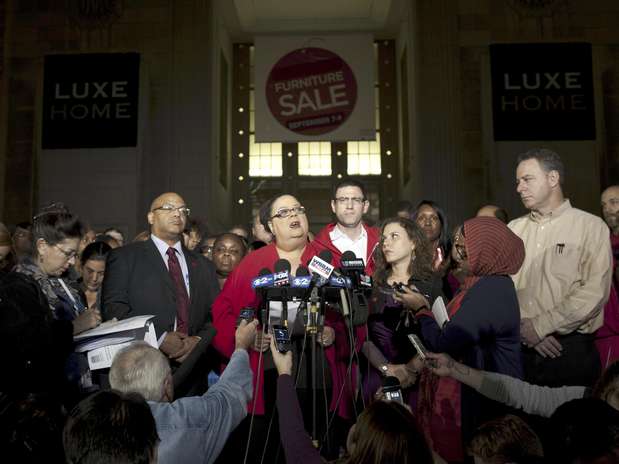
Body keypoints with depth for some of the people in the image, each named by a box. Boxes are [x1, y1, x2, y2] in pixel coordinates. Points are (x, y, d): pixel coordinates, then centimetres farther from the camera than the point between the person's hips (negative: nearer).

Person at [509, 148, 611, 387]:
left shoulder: (591, 227, -1)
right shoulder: (513, 229, 11)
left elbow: (595, 292, -12)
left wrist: (540, 326, -14)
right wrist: (522, 328, -11)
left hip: (571, 350, -3)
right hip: (518, 348, 3)